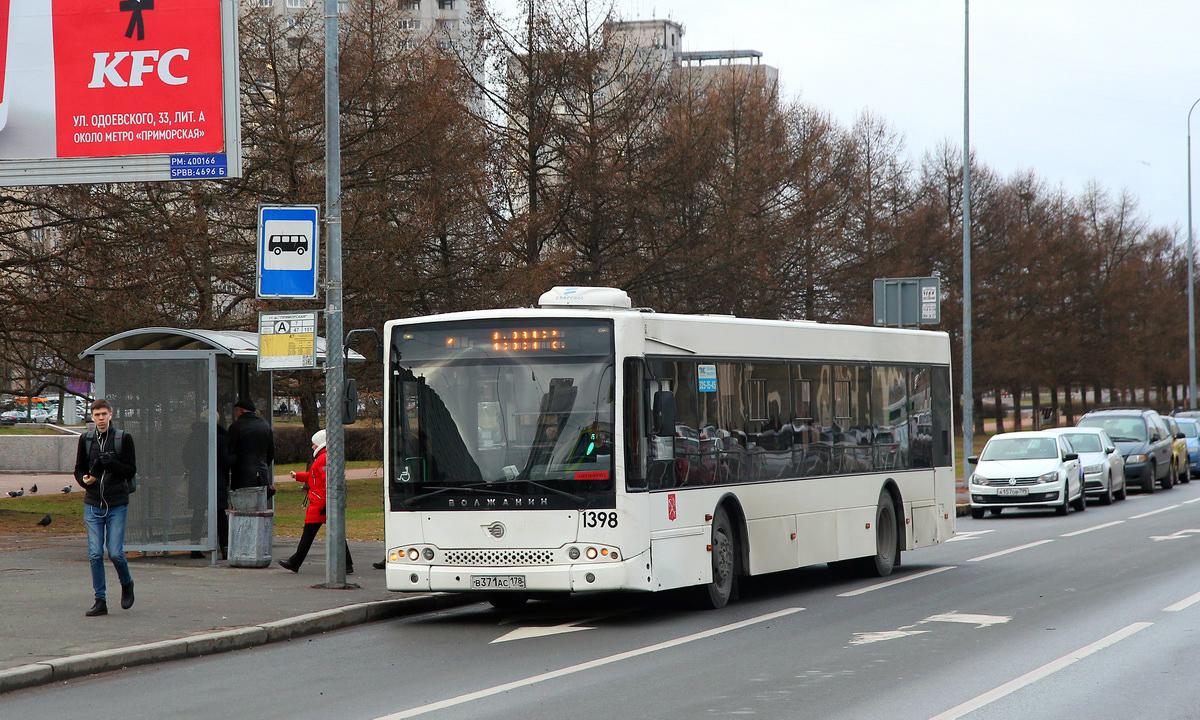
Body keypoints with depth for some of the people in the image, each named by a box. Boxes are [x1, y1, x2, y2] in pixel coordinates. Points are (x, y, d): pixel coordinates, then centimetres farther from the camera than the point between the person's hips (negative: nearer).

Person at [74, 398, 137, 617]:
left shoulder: (123, 438, -1)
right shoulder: (86, 439, 8)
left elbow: (131, 470, -3)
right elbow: (79, 469, 14)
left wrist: (113, 464, -20)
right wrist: (85, 479, -8)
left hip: (117, 504, -3)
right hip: (93, 504, 3)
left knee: (115, 553, -7)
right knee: (95, 554, -2)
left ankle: (127, 584, 23)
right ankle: (100, 601, 5)